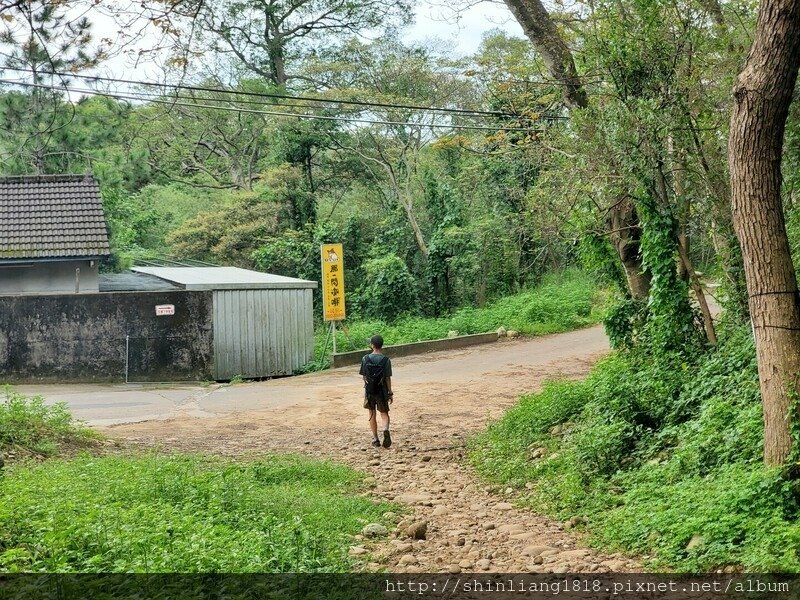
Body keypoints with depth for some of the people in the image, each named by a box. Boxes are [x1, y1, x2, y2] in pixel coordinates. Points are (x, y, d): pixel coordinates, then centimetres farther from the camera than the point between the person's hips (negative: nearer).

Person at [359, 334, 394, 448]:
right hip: (382, 390, -1)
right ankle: (386, 429, -19)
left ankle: (375, 439, 16)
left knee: (372, 414, 13)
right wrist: (390, 393, 0)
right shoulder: (385, 360, -10)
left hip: (369, 390, 1)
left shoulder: (365, 359, -7)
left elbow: (364, 376, -2)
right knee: (384, 413, 10)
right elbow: (388, 378, -8)